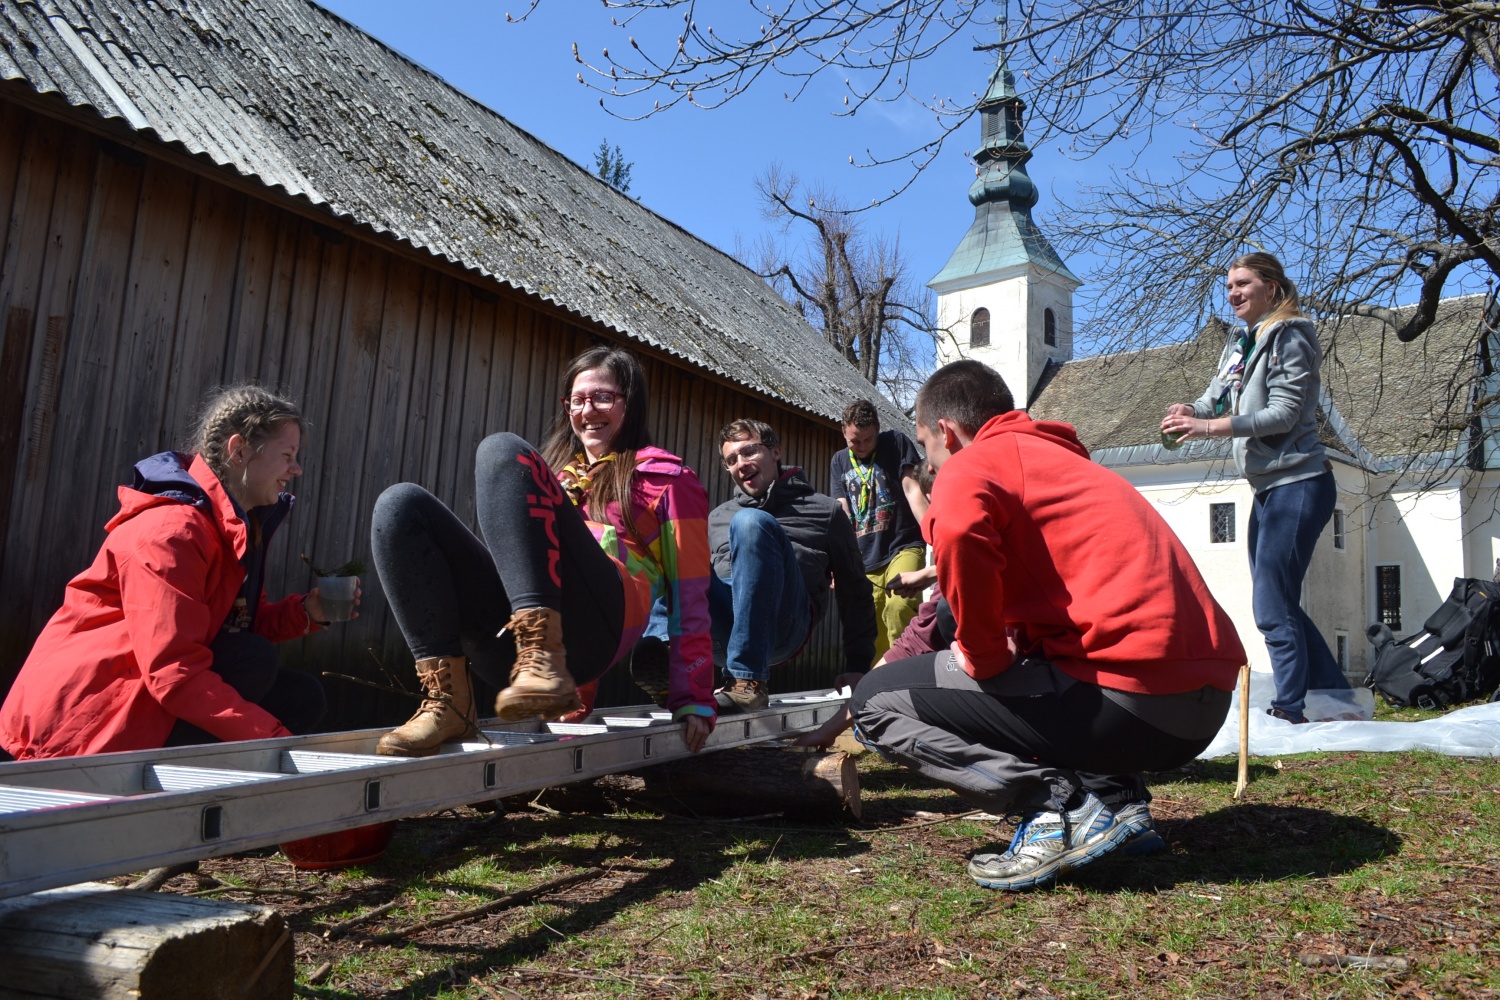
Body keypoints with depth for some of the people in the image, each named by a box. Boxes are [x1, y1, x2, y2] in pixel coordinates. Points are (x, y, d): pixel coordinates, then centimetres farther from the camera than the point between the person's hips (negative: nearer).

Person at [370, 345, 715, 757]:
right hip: (509, 638, 6)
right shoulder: (558, 471, 36)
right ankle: (447, 698, -22)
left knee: (502, 450, -20)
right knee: (400, 504, -12)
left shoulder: (664, 476, 18)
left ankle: (543, 659, -37)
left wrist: (694, 702, 2)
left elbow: (689, 594, 9)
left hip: (594, 625, -6)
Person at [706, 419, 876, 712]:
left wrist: (858, 666, 14)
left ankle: (749, 680, -36)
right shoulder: (718, 517, 31)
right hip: (722, 629, 3)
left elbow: (855, 593, 21)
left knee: (752, 521, -29)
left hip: (781, 623, -3)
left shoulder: (825, 511, 22)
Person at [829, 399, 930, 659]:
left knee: (898, 607, -29)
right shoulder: (839, 461, 15)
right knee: (874, 639, 1)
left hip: (903, 547, -4)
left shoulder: (896, 442, 4)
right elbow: (842, 515, 9)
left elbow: (913, 491, -6)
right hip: (865, 560, 4)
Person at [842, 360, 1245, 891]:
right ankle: (1117, 793, 16)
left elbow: (958, 533, -25)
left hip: (1130, 699, -9)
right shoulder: (1061, 457, 27)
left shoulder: (973, 463, 0)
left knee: (877, 700, 2)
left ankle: (1060, 805, -10)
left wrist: (983, 656, -11)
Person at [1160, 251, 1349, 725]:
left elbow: (1285, 413, -17)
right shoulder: (1240, 342, 16)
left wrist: (1209, 427, -23)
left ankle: (1290, 711, -3)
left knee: (1272, 606, -11)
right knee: (1279, 605, 12)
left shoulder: (1289, 336, -8)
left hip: (1297, 484, -9)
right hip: (1268, 487, 9)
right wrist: (1190, 410, -11)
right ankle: (1341, 699, 23)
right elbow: (1216, 398, 12)